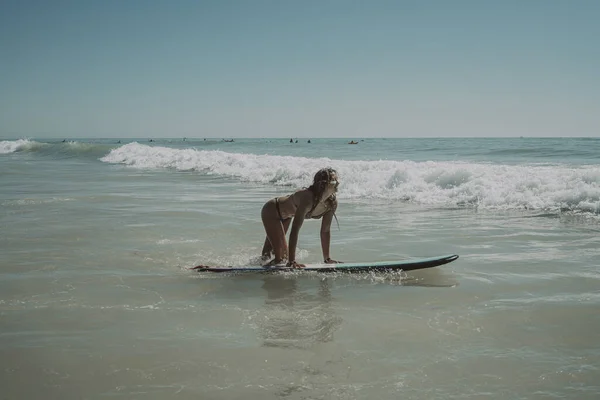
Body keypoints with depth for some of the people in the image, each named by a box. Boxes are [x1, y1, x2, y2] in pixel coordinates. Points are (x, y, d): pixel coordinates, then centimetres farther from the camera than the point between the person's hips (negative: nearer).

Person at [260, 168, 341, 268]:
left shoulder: (332, 203, -20)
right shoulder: (308, 198, -43)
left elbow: (325, 231, -9)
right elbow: (295, 230, -42)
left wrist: (327, 259, -10)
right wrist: (292, 261, -42)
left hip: (286, 216, 7)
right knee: (280, 256, -11)